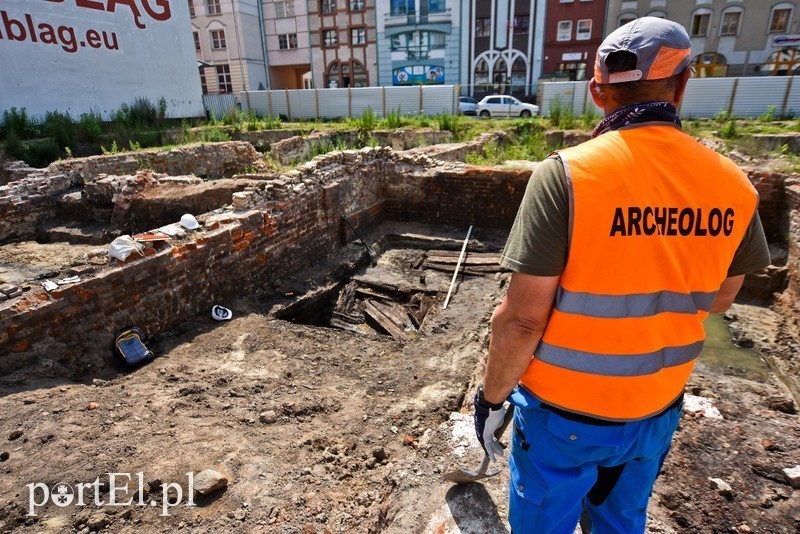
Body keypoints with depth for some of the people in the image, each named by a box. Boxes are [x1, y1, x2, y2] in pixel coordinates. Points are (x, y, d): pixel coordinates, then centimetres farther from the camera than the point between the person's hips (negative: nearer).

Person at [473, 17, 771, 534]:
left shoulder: (567, 174, -24)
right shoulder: (733, 185, -8)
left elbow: (521, 319, -24)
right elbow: (719, 299, 7)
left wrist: (492, 397, -8)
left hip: (564, 413, -4)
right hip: (656, 411, 5)